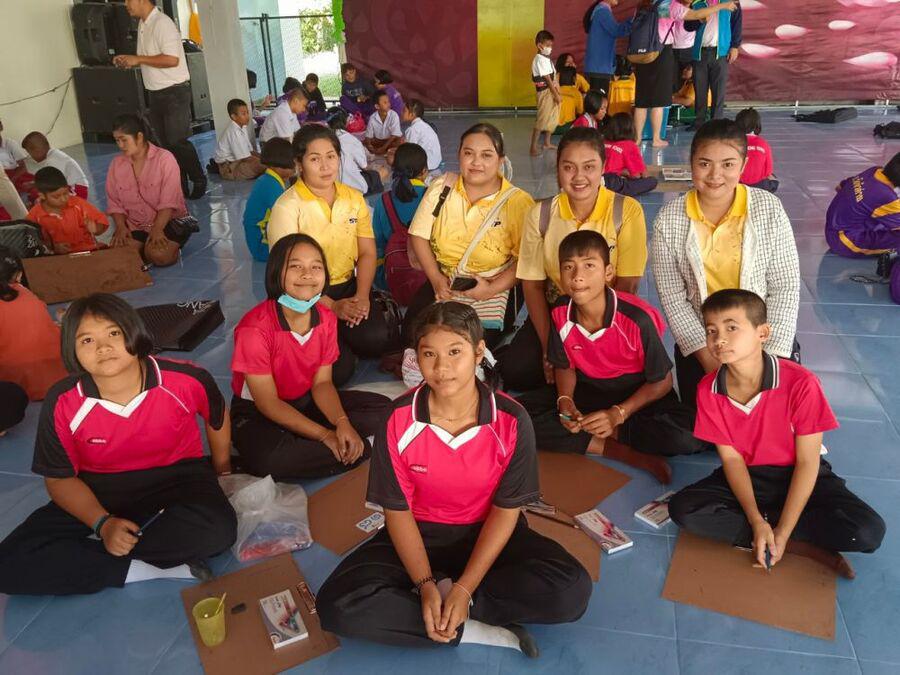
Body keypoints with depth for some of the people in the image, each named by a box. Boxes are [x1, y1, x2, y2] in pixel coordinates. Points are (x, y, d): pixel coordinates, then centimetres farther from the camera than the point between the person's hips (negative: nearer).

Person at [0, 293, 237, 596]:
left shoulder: (186, 380, -20)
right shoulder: (61, 402, -16)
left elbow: (217, 416, 4)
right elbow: (59, 478, -3)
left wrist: (221, 469, 16)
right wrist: (102, 523, -18)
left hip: (176, 475, -1)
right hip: (100, 489, 2)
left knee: (217, 528, -35)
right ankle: (161, 568, -18)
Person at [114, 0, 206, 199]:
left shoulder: (162, 23, -15)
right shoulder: (143, 24, 12)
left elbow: (171, 59, -25)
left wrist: (138, 59, -18)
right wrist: (128, 61, 6)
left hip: (174, 91, -9)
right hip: (156, 93, 9)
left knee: (177, 141, -8)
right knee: (167, 144, 8)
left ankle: (199, 182, 7)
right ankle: (180, 186, 15)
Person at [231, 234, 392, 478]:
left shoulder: (326, 318, -8)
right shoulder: (255, 328, -26)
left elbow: (322, 382, -5)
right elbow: (268, 403, -22)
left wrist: (342, 424, -24)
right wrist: (326, 436, -25)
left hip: (306, 401, 6)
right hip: (256, 412, -6)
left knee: (382, 409, -6)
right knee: (267, 459, -39)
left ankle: (297, 445, -15)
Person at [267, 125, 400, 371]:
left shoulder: (354, 198, 7)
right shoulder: (287, 207, -11)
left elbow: (367, 253, 6)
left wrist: (362, 296, -11)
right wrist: (332, 306, -19)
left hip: (348, 286, 4)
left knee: (376, 339, -25)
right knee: (339, 368, -21)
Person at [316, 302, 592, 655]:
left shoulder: (511, 420, -19)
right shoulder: (399, 419, -17)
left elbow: (506, 510, -12)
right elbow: (398, 510, -10)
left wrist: (463, 589, -20)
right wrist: (426, 586, -21)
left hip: (487, 535, 0)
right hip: (419, 534, 1)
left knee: (572, 591, -26)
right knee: (337, 605, -24)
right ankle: (474, 631, -17)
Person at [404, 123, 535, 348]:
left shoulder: (517, 202, -9)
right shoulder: (441, 188, 1)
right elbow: (419, 235, 4)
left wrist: (492, 288, -20)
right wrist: (436, 278, -8)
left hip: (495, 289, -3)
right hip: (442, 284, 3)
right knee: (413, 335, -18)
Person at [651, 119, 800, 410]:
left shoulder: (769, 209, -10)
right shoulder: (669, 220, -10)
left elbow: (785, 287, -8)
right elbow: (673, 299, -8)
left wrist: (770, 355, -14)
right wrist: (707, 356, -13)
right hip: (700, 343, 0)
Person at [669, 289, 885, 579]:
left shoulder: (800, 384, -24)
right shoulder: (708, 390, -14)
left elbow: (807, 462, -18)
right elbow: (731, 458, -9)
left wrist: (782, 533, -21)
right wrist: (757, 522, -21)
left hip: (796, 477, -2)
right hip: (745, 477, 3)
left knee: (868, 531, -26)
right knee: (682, 509, -24)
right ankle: (802, 546, -15)